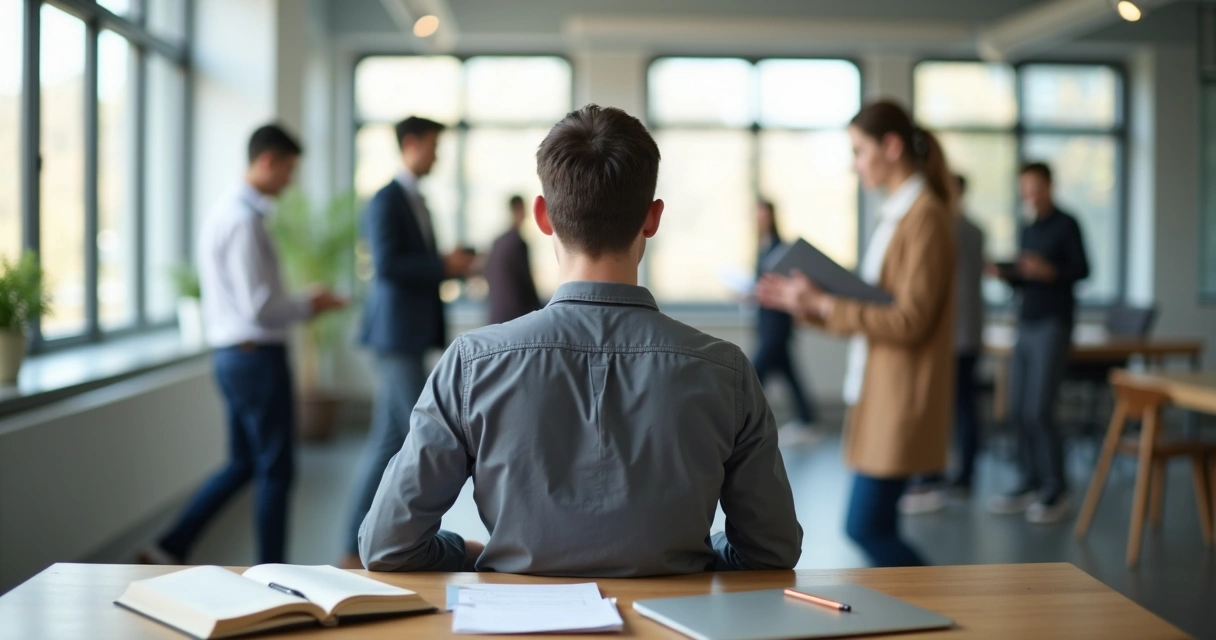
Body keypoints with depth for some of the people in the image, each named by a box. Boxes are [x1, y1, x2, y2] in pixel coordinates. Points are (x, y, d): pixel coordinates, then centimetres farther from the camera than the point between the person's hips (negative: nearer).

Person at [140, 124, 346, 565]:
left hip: (231, 354, 10)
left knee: (243, 464, 18)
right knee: (275, 470, 3)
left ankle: (170, 549, 17)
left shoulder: (223, 211, 12)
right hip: (258, 356, -9)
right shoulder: (245, 220, -19)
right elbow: (259, 307, -23)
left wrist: (302, 302, 12)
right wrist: (308, 306, -7)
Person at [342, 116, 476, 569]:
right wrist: (444, 266, -16)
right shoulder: (385, 201, -11)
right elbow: (387, 264, -22)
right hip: (395, 333, -10)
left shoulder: (415, 200, 19)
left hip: (411, 335, 10)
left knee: (387, 443, 9)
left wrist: (450, 266, 6)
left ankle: (356, 548, 14)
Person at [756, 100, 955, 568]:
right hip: (877, 391, 9)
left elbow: (910, 322, -19)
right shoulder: (893, 214, 14)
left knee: (866, 527, -8)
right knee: (877, 529, 11)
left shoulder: (926, 217, -14)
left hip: (902, 397, -9)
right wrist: (809, 304, 4)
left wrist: (822, 304, -20)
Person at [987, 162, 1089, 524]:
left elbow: (1083, 270, -9)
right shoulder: (1028, 229, 17)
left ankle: (1056, 492, -3)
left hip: (1054, 324, -7)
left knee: (1039, 410, -11)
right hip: (1027, 324, 7)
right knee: (1019, 409, 5)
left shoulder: (1065, 225, -3)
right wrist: (1005, 275, 1)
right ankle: (1030, 484, 14)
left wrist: (1050, 272, -26)